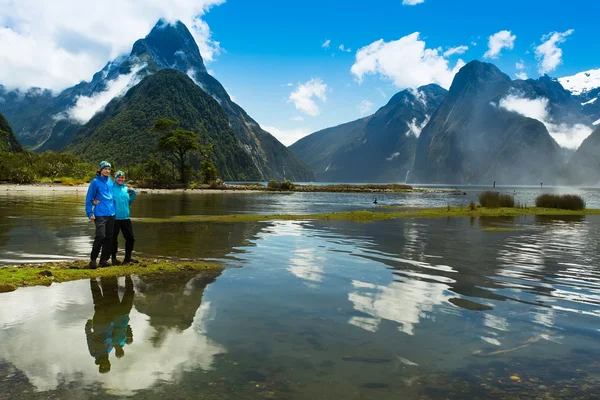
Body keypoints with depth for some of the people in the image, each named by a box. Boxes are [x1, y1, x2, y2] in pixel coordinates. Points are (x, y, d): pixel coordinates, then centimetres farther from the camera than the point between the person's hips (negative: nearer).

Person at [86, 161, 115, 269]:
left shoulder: (111, 181, 12)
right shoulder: (95, 182, -2)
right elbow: (89, 198, -3)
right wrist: (90, 213, -9)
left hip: (111, 214, 6)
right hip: (100, 214, -5)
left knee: (109, 238, 7)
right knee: (100, 236, -14)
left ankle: (104, 259, 16)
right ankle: (93, 259, -1)